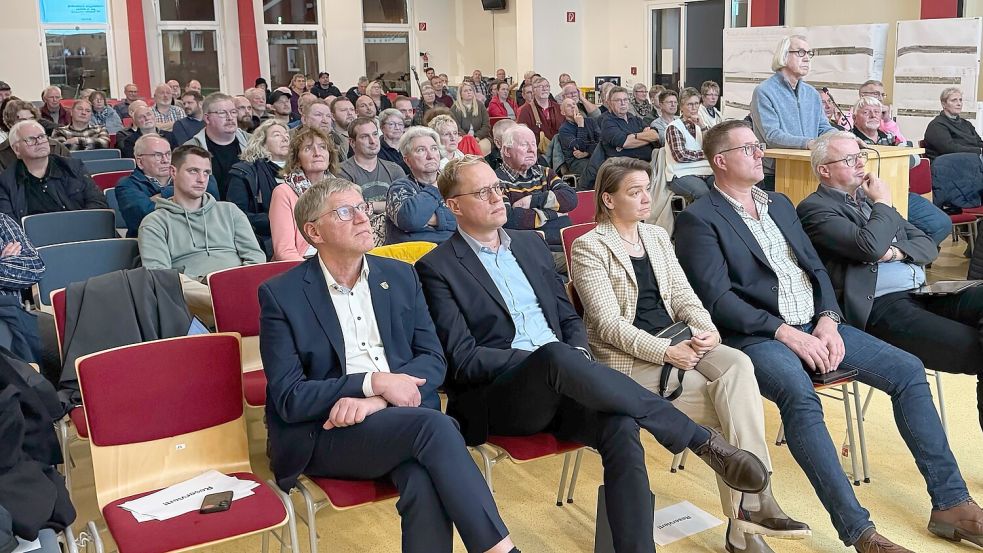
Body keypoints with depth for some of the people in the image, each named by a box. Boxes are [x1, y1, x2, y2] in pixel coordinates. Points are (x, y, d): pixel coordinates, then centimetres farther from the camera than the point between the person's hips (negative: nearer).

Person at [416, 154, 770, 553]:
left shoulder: (530, 244, 19)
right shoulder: (437, 269, 0)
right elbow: (463, 359, -8)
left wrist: (579, 356, -4)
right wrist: (550, 358, -15)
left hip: (558, 386, 5)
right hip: (496, 399, -5)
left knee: (620, 427, -28)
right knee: (555, 357, -37)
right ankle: (702, 440, -26)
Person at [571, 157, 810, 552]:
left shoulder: (657, 236, 15)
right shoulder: (589, 247, -6)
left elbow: (681, 293, 10)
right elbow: (609, 323, -13)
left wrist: (705, 327, -12)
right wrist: (666, 351, -22)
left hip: (677, 340, 6)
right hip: (629, 358, -5)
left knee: (738, 365, -25)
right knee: (731, 401, -22)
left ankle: (749, 507, -24)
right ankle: (753, 501, -8)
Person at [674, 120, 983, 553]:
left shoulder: (780, 204, 19)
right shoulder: (698, 219, -4)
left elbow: (815, 268, 16)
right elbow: (717, 299, -13)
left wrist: (828, 319, -4)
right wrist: (784, 332, -19)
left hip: (815, 324, 7)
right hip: (756, 335, -7)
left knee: (907, 370, -4)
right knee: (800, 397, -35)